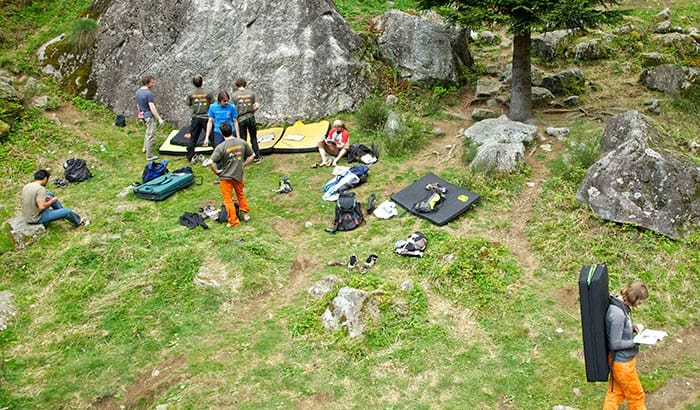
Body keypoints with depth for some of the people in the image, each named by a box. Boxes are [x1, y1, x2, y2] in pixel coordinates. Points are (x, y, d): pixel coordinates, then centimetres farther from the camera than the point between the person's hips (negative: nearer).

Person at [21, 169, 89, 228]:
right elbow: (41, 207, -30)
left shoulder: (26, 186, 1)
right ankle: (78, 222, 24)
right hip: (38, 218, -9)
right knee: (67, 211, -4)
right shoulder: (40, 189, -24)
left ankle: (61, 212, 30)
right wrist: (51, 201, -12)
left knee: (50, 194, 19)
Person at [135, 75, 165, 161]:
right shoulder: (149, 93, -22)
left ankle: (145, 148, 43)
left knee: (148, 132, 30)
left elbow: (137, 105, 15)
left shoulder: (138, 91, 5)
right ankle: (149, 156, 3)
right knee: (151, 136, -2)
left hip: (143, 115, 9)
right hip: (150, 116, -9)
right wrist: (159, 119, -24)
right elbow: (152, 107, -26)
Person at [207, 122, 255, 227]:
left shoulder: (221, 147, -20)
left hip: (225, 177, -4)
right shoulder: (242, 143, -9)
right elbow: (252, 156, 2)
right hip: (239, 175, 4)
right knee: (240, 194, 27)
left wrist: (216, 171, -9)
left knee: (228, 200, 10)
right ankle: (245, 214, 35)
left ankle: (233, 221, 15)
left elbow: (210, 163, -26)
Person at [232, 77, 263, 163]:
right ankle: (257, 157, 17)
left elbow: (234, 108, -2)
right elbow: (254, 107, 0)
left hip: (241, 119, -1)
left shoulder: (235, 95, -6)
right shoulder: (251, 94, -1)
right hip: (251, 117, 1)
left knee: (242, 139, 6)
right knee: (253, 138, 12)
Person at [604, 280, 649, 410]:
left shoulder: (621, 306, -1)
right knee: (636, 395, 14)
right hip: (622, 363, -8)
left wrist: (633, 327, -2)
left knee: (616, 393, 21)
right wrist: (637, 342, -18)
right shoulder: (617, 314, -31)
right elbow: (615, 344, -26)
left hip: (619, 361, 8)